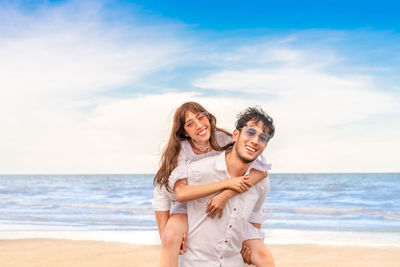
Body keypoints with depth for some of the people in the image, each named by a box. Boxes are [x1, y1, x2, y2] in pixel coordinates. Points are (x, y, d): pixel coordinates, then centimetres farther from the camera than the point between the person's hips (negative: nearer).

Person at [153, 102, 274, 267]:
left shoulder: (224, 140, -15)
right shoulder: (180, 149, -16)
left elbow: (262, 169, -27)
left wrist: (225, 195, -37)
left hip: (228, 208, 1)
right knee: (171, 236, -34)